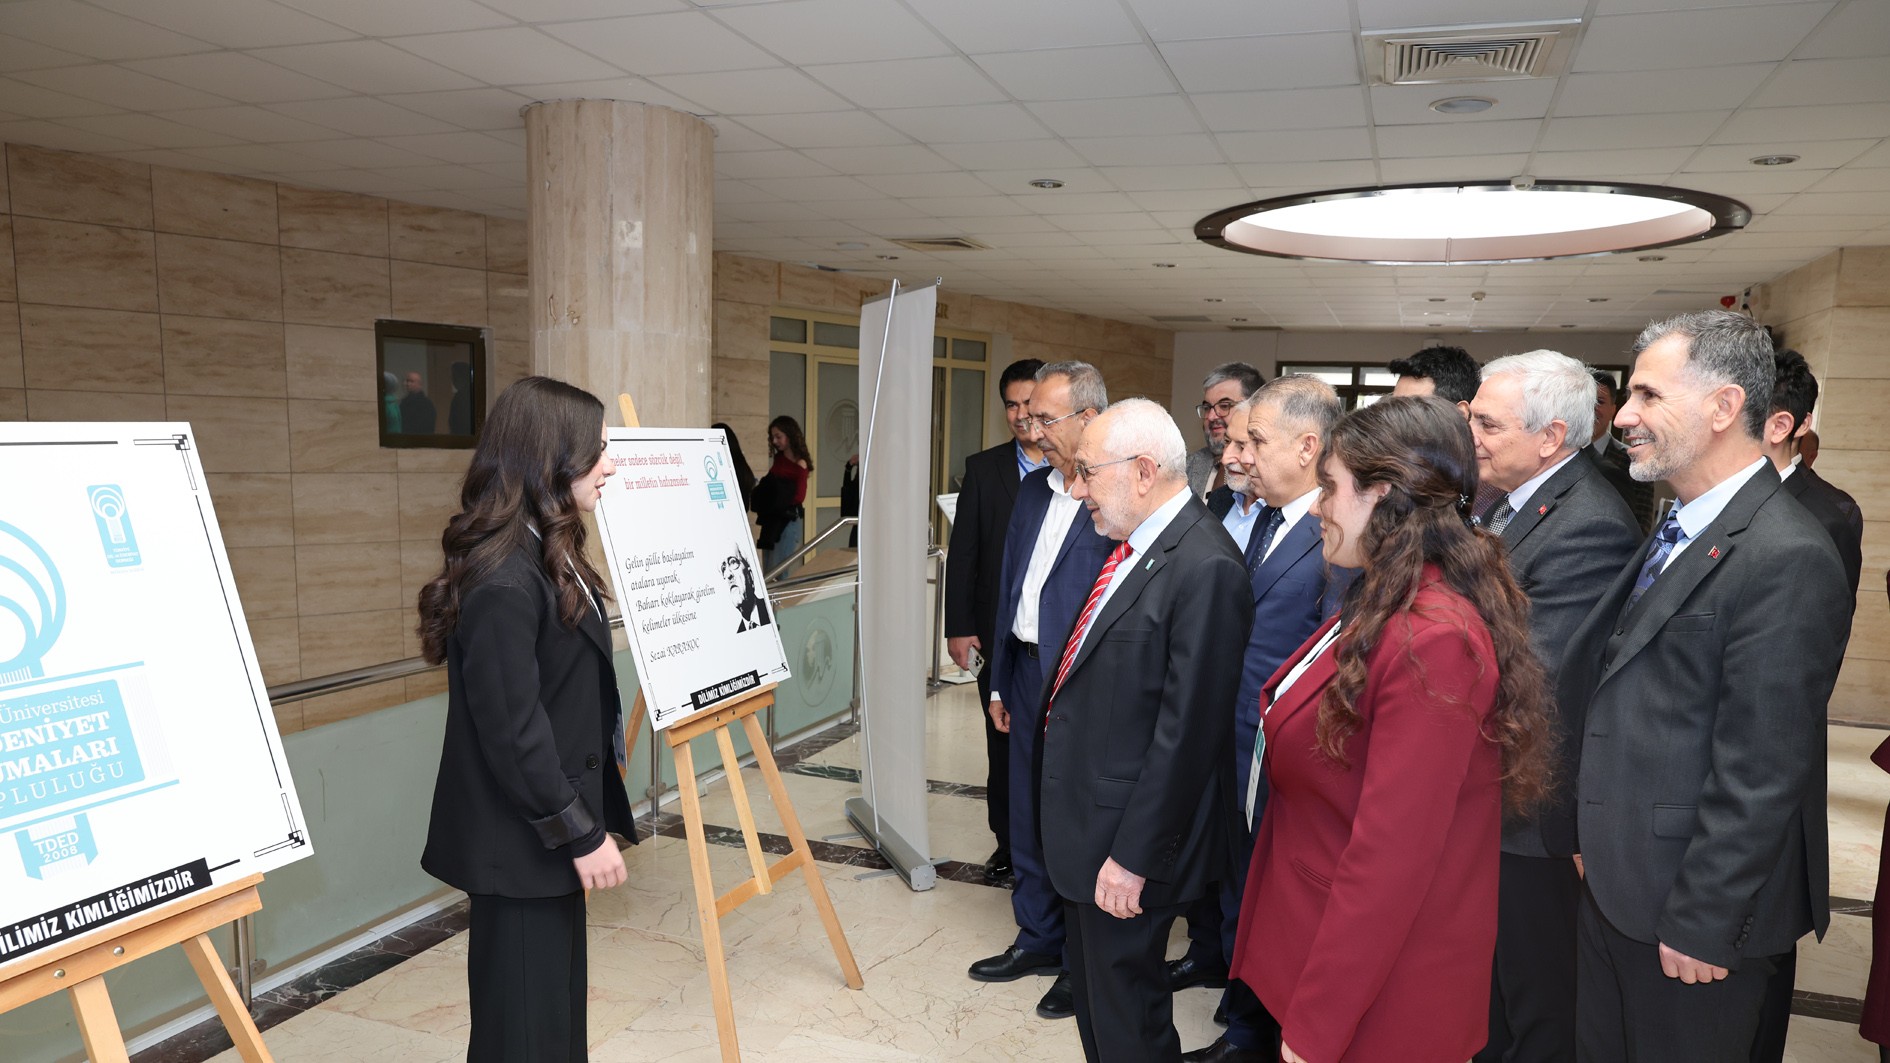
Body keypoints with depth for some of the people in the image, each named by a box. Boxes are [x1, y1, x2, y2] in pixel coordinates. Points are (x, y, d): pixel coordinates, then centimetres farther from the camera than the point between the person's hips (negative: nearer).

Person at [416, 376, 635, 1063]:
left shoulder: (548, 560, 7)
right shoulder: (503, 583, -25)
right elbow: (513, 731, -26)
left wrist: (589, 818, 19)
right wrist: (581, 832, -18)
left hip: (555, 832, 10)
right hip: (521, 847, -10)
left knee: (559, 1006, 22)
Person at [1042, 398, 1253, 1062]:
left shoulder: (1206, 569, -24)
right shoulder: (1130, 546, 5)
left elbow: (1186, 731, -24)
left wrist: (1135, 857, -20)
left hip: (1129, 837, -9)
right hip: (1087, 821, 9)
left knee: (1126, 1010, 8)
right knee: (1089, 987, 24)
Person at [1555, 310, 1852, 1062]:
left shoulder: (1786, 559, -22)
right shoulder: (1677, 532, 9)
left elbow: (1761, 776, -23)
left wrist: (1703, 923, -19)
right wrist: (1593, 834, 15)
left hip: (1692, 908, -8)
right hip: (1616, 886, 9)